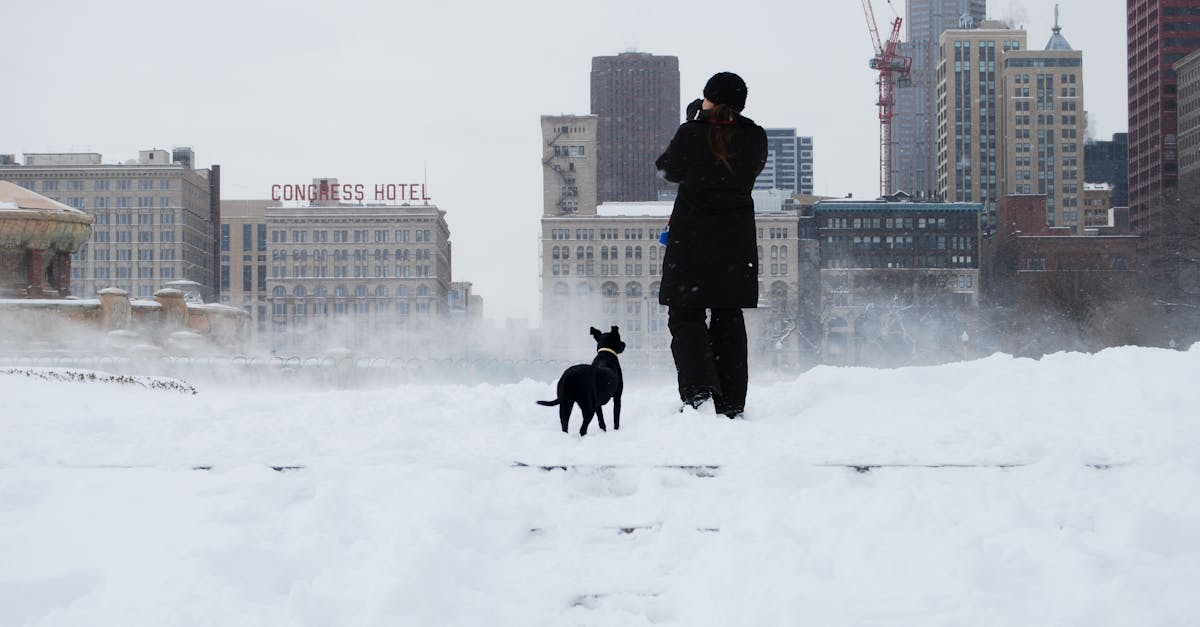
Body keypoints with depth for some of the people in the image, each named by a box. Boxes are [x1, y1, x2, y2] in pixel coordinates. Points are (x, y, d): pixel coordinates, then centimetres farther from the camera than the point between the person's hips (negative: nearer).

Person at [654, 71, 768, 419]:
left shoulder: (691, 134, -12)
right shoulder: (755, 138, -2)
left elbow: (668, 169, 5)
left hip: (692, 238, -4)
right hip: (737, 240, 4)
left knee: (686, 315, 2)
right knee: (729, 319, 10)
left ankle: (699, 390, -16)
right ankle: (731, 405, 9)